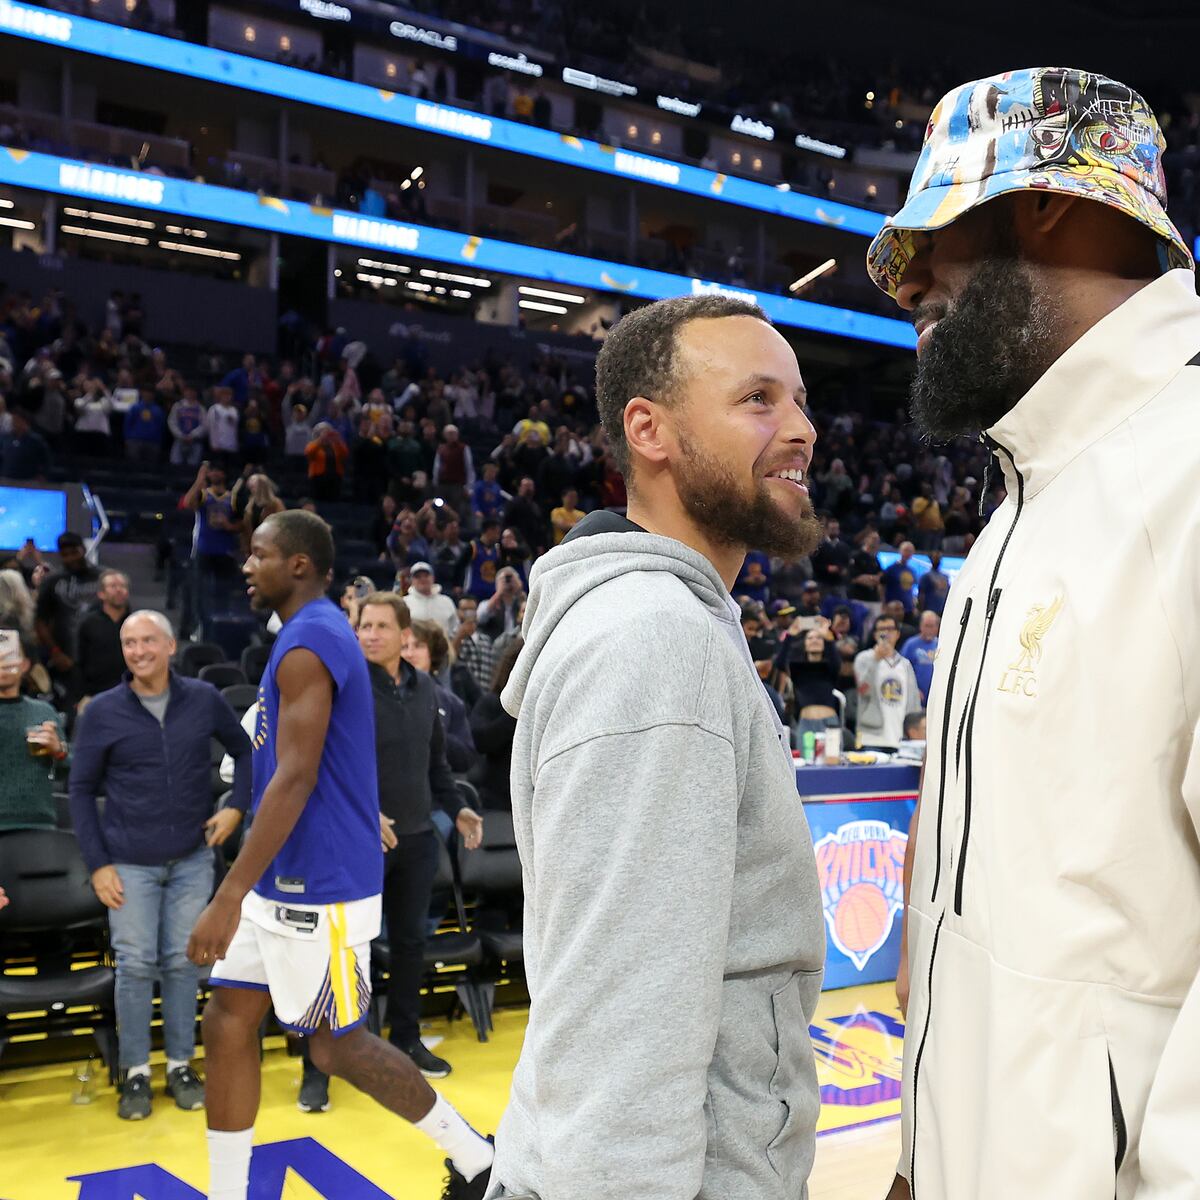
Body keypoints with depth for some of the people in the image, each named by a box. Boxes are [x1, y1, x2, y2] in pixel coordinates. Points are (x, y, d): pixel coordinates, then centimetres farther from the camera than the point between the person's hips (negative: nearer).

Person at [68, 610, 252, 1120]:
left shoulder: (204, 699, -4)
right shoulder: (101, 712, -6)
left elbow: (245, 751, 11)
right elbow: (81, 790, -1)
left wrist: (236, 806, -2)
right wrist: (97, 863, -6)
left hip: (192, 859, 1)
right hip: (130, 863, -1)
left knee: (183, 963, 9)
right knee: (135, 966, 3)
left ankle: (181, 1065, 22)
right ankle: (136, 1072, 17)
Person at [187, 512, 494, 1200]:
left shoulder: (309, 641, -17)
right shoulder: (323, 635, 14)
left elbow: (296, 778, -25)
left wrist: (230, 897, -25)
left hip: (319, 887, -10)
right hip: (287, 879, 10)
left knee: (338, 1047, 2)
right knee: (229, 1023, 10)